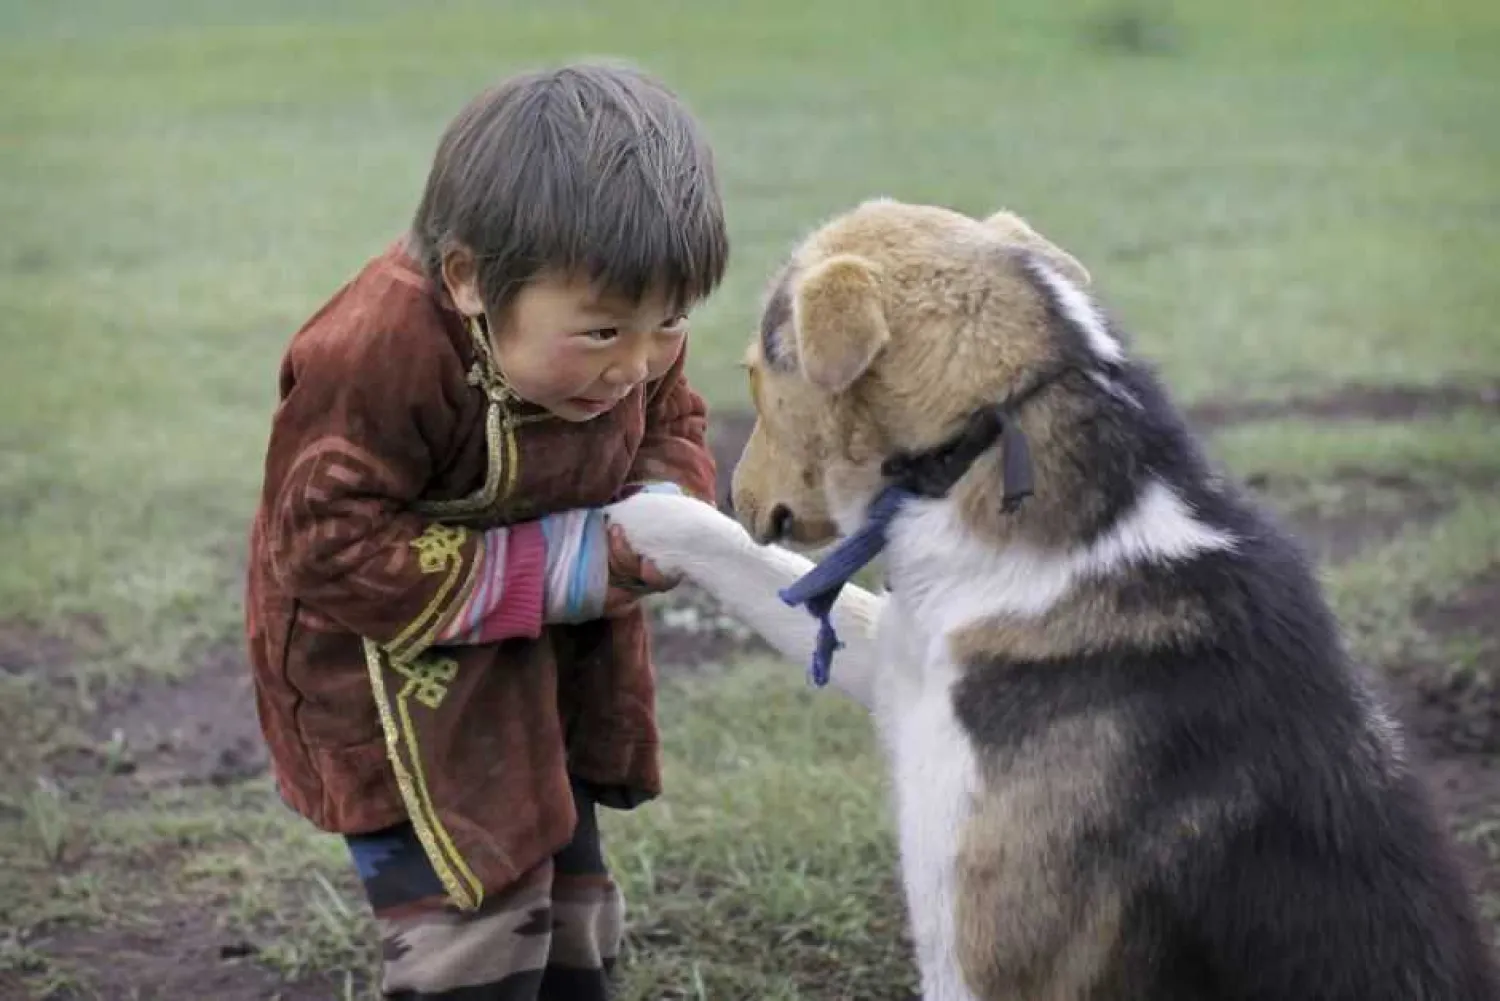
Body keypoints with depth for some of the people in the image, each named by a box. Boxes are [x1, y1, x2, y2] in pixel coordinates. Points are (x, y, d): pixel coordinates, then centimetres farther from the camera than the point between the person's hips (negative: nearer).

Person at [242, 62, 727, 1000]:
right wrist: (556, 569, -32)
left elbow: (673, 426, 5)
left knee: (572, 923, 18)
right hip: (403, 674, -7)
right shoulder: (377, 357, -36)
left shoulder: (629, 335, -15)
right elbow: (331, 549, -31)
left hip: (549, 662, 7)